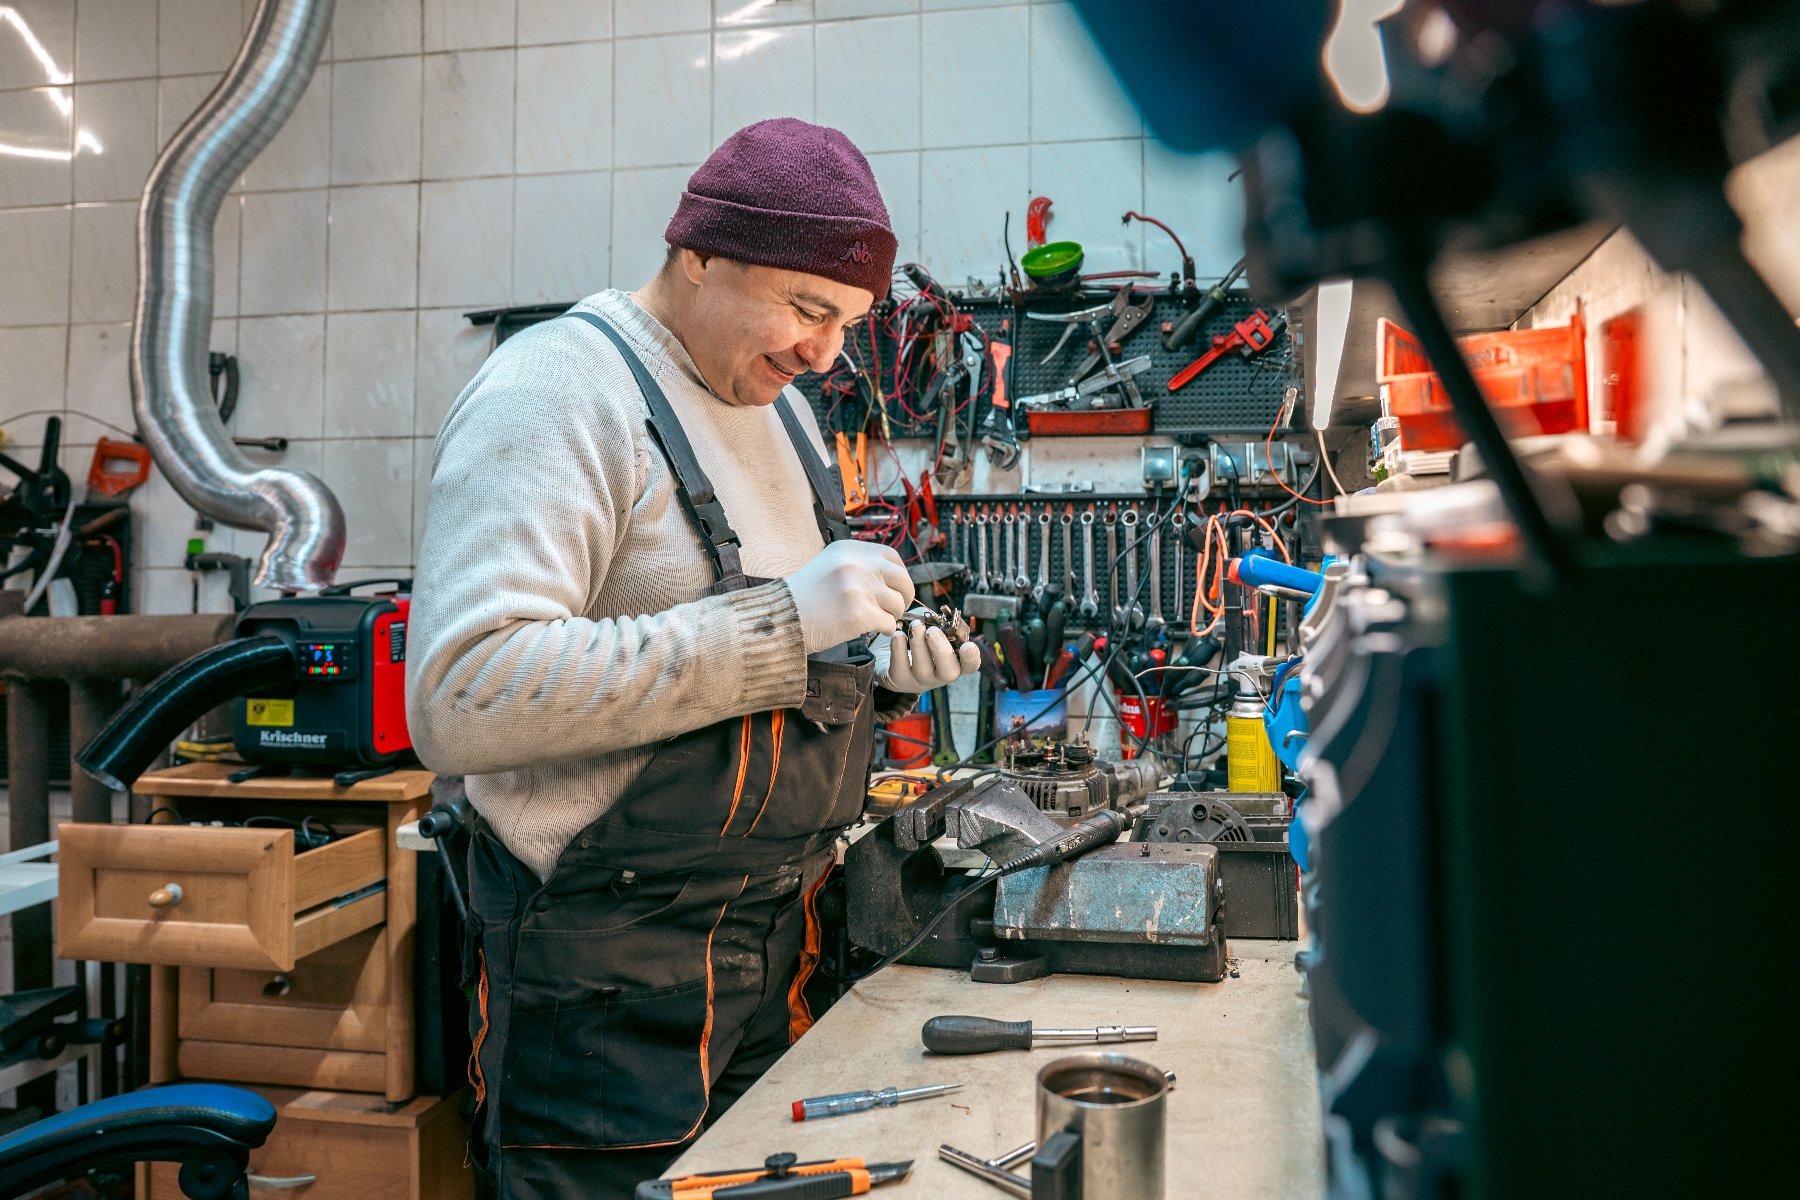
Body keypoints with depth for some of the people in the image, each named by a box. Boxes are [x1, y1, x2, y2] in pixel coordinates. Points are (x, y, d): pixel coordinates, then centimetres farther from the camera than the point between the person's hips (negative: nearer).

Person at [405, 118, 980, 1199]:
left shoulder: (777, 403, 12)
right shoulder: (555, 395, -16)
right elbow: (459, 700, -28)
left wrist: (873, 668, -1)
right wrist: (780, 621, -28)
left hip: (770, 942, 8)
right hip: (609, 977, -8)